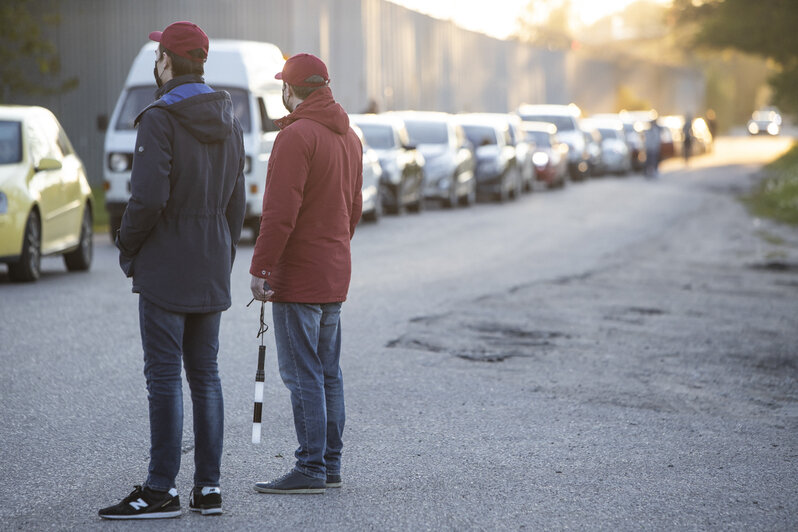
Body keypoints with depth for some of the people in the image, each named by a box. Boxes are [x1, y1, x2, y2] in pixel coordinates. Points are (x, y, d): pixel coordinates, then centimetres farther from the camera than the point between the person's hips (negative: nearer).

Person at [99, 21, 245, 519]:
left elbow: (149, 197, -20)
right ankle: (209, 486, 11)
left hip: (166, 271, -7)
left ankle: (162, 489, -4)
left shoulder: (160, 119, -13)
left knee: (165, 376, -5)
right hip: (212, 272, 7)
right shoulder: (228, 121, 11)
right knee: (206, 375, 10)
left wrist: (127, 246, -4)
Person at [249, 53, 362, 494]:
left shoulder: (297, 135, -15)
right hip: (335, 275, 9)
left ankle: (310, 470, -6)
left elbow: (281, 210, -20)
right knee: (327, 371, 12)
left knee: (302, 374, -7)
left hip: (297, 276, -9)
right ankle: (330, 465, 16)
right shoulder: (348, 137, 14)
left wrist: (259, 268, -18)